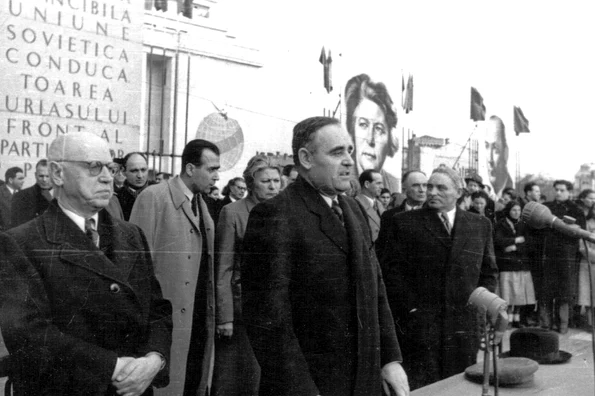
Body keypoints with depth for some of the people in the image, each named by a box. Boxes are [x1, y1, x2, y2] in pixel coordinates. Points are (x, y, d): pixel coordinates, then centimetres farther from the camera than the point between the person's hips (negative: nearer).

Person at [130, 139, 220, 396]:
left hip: (200, 320, 7)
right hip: (166, 318, -7)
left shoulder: (201, 202, 12)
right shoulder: (154, 197, -11)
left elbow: (204, 264, 11)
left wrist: (211, 315, 7)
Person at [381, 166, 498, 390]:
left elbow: (489, 271, 15)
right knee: (419, 388, 1)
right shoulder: (404, 223, 1)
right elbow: (391, 270, -3)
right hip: (418, 326, -3)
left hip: (465, 327, 3)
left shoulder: (480, 225, 11)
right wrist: (410, 310, -9)